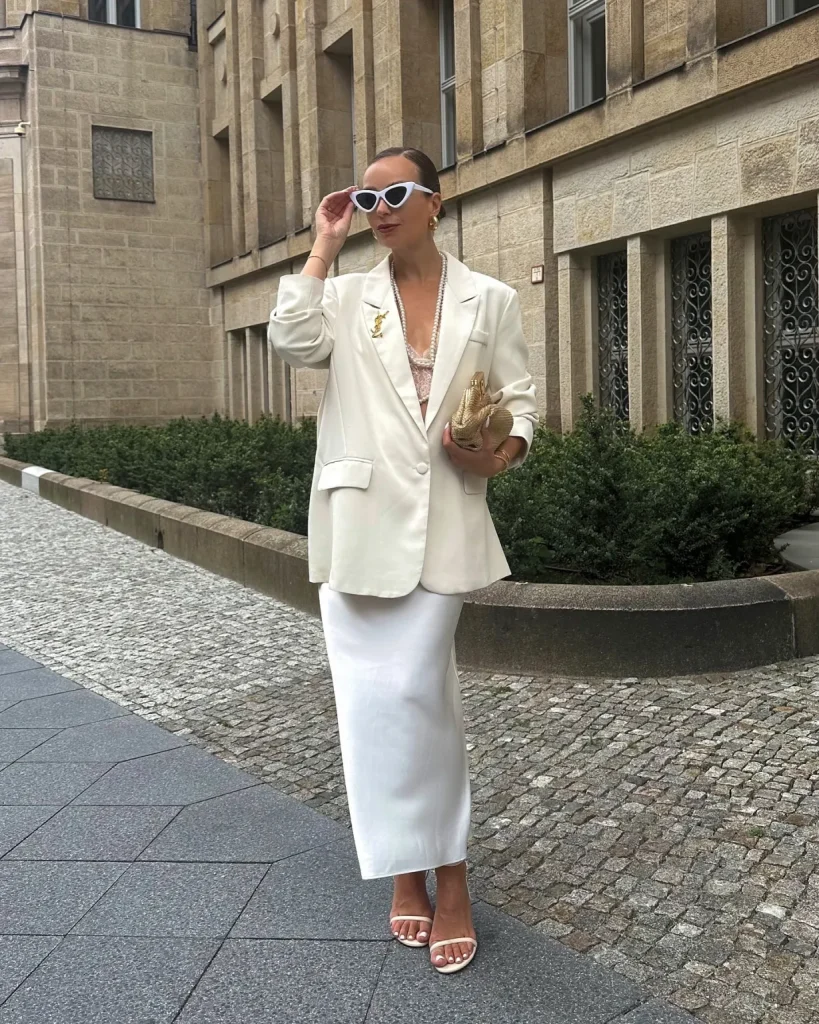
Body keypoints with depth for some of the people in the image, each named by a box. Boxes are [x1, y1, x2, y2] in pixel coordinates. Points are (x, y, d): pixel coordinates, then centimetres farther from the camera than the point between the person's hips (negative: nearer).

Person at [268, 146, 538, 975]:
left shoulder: (489, 300, 7)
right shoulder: (346, 296, 9)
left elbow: (519, 400, 8)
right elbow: (292, 342, -10)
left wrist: (502, 455, -13)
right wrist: (323, 249, -3)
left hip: (441, 523, -2)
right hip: (358, 522, 2)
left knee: (409, 694, -5)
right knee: (377, 697, 4)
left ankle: (438, 870, 13)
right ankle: (412, 867, 20)